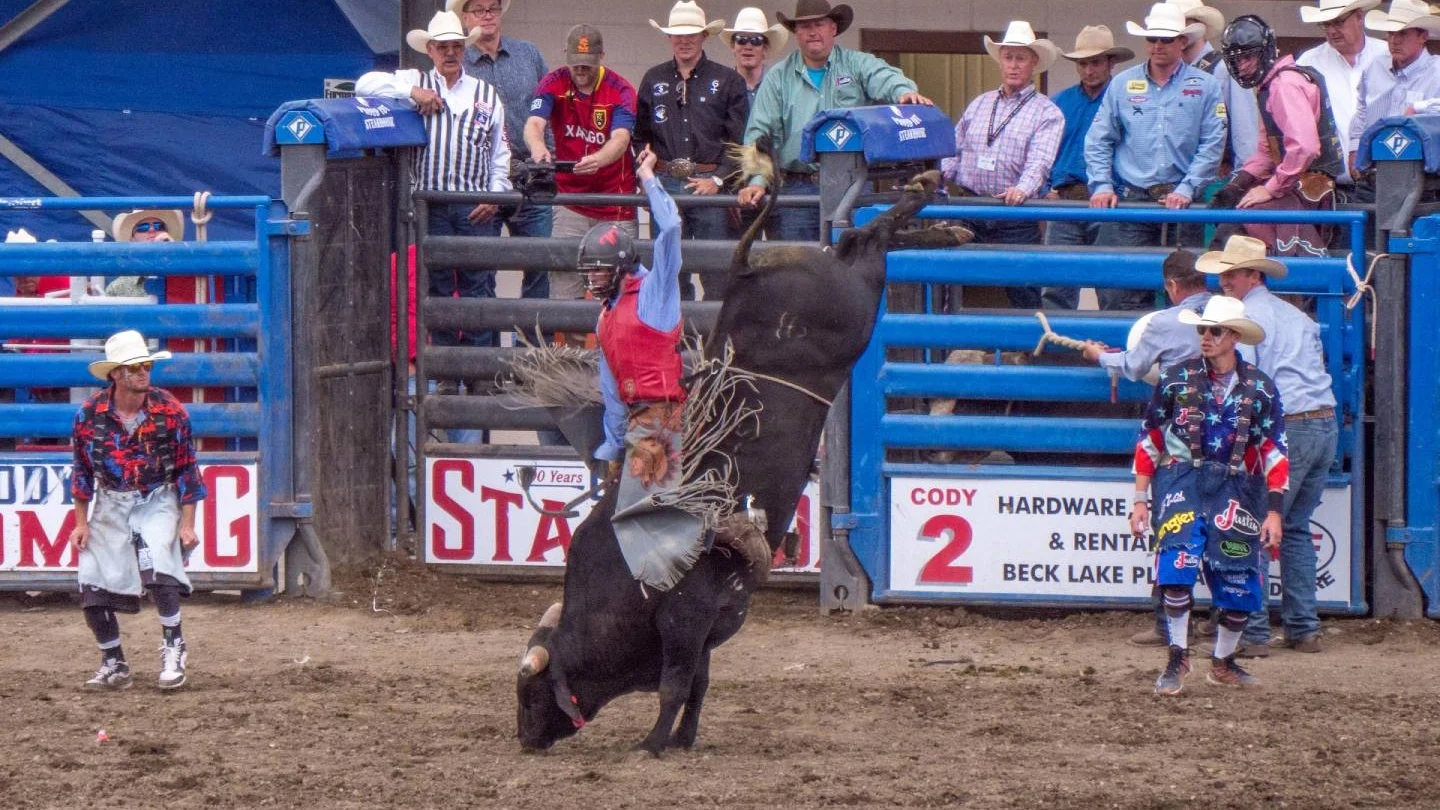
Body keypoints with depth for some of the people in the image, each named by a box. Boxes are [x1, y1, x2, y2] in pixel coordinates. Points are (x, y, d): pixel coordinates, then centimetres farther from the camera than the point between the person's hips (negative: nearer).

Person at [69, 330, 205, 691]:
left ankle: (174, 647, -12)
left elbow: (186, 469, -5)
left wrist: (187, 523, -8)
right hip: (110, 503, 3)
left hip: (158, 501, -3)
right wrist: (81, 522, 4)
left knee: (156, 566, -28)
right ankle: (114, 665, 14)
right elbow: (82, 470, 5)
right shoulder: (89, 414, -8)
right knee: (93, 588, -3)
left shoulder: (170, 411, -11)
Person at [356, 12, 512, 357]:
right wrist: (412, 92, -13)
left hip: (476, 208, 1)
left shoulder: (486, 95, 15)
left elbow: (501, 153, 15)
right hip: (431, 207, -1)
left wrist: (495, 195, 1)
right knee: (437, 288, 1)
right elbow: (365, 84, -4)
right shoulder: (414, 82, 9)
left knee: (479, 287, -4)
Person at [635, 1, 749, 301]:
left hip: (710, 183, -2)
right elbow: (640, 137, 16)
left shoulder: (727, 80, 4)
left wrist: (718, 180, -10)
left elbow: (740, 140, 0)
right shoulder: (654, 80, 13)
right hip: (666, 183, 3)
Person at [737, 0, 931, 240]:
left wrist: (905, 92, -38)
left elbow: (885, 79, -13)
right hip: (798, 189, 1)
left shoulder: (857, 65, 7)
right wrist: (757, 182, -8)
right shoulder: (779, 78, 10)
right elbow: (760, 133, 6)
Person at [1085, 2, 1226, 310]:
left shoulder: (1205, 87, 5)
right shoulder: (1122, 84, 11)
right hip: (1130, 199, 1)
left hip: (1180, 201, -1)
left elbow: (1212, 145, 0)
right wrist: (1102, 186, -1)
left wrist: (1186, 189, -10)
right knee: (1118, 291, -8)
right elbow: (1099, 141, 12)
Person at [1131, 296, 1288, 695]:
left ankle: (1223, 662, 25)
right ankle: (1178, 658, -11)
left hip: (1234, 486, 1)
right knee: (1178, 561, -21)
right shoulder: (1177, 379, 0)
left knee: (1239, 581, 3)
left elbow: (1274, 452, 3)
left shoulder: (1259, 387, 1)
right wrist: (1141, 499, 4)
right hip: (1181, 480, -1)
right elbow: (1149, 441, 6)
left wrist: (1274, 511, -3)